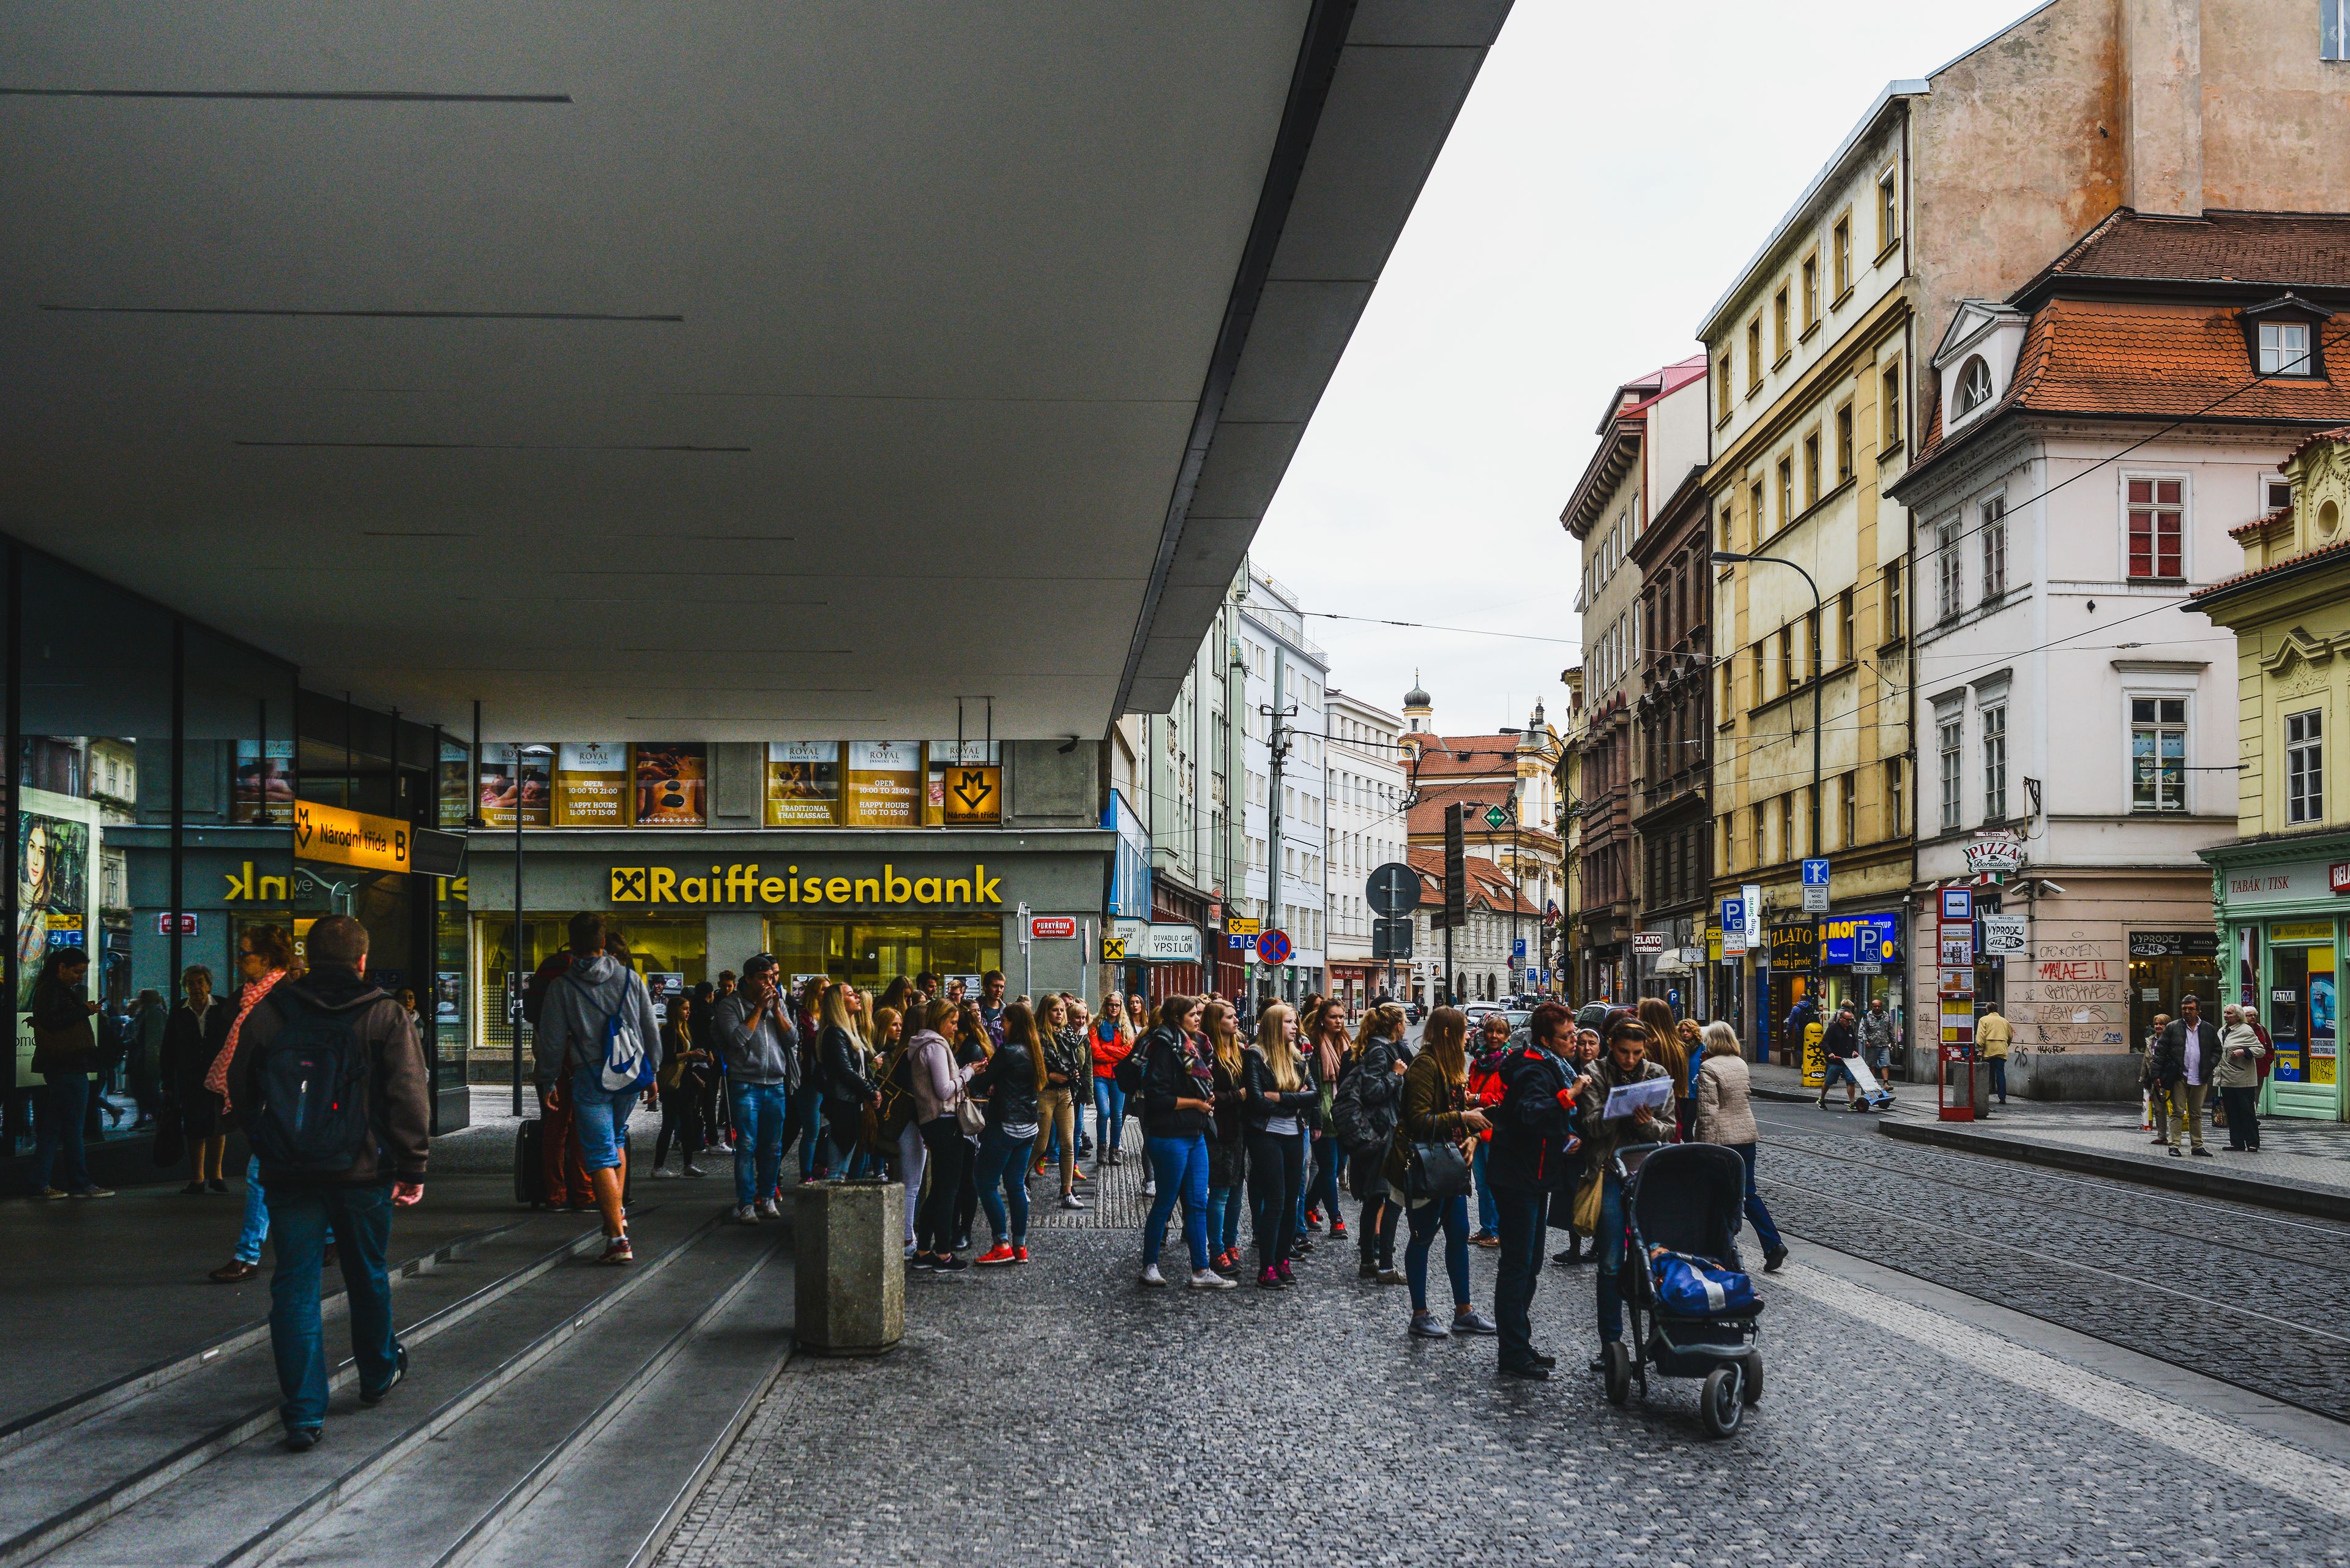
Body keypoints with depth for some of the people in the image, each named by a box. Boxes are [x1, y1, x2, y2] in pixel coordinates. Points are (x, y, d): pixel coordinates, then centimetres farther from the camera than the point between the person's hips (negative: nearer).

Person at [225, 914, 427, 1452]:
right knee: (368, 1276, 19)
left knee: (295, 1285, 2)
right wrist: (412, 1169, -4)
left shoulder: (267, 1014, 2)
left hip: (289, 1175, 0)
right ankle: (379, 1374, 39)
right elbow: (410, 1098, -9)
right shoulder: (387, 1017, -4)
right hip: (363, 1173, 0)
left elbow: (240, 1091, 11)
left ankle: (303, 1412, -6)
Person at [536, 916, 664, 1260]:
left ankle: (618, 1237, -11)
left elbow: (552, 1039, 0)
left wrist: (549, 1082, 13)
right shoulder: (630, 978, 4)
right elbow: (652, 1029, 9)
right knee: (616, 1138, 27)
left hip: (591, 1077, -3)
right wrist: (652, 1071, 21)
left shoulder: (562, 986, -3)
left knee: (600, 1155, -2)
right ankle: (617, 1211, 25)